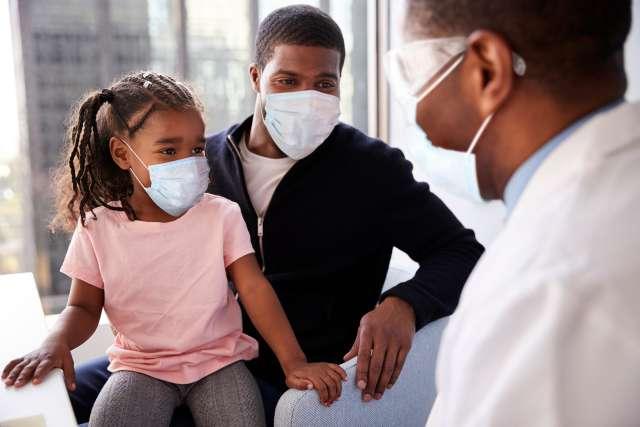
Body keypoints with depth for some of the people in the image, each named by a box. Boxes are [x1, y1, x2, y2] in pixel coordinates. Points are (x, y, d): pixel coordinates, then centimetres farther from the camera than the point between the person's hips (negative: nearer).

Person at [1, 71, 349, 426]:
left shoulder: (222, 214, -7)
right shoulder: (97, 226, -5)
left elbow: (254, 289, -10)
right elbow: (84, 307, 2)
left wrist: (294, 361, -20)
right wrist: (57, 343, -21)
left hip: (219, 357, 0)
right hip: (142, 365, 0)